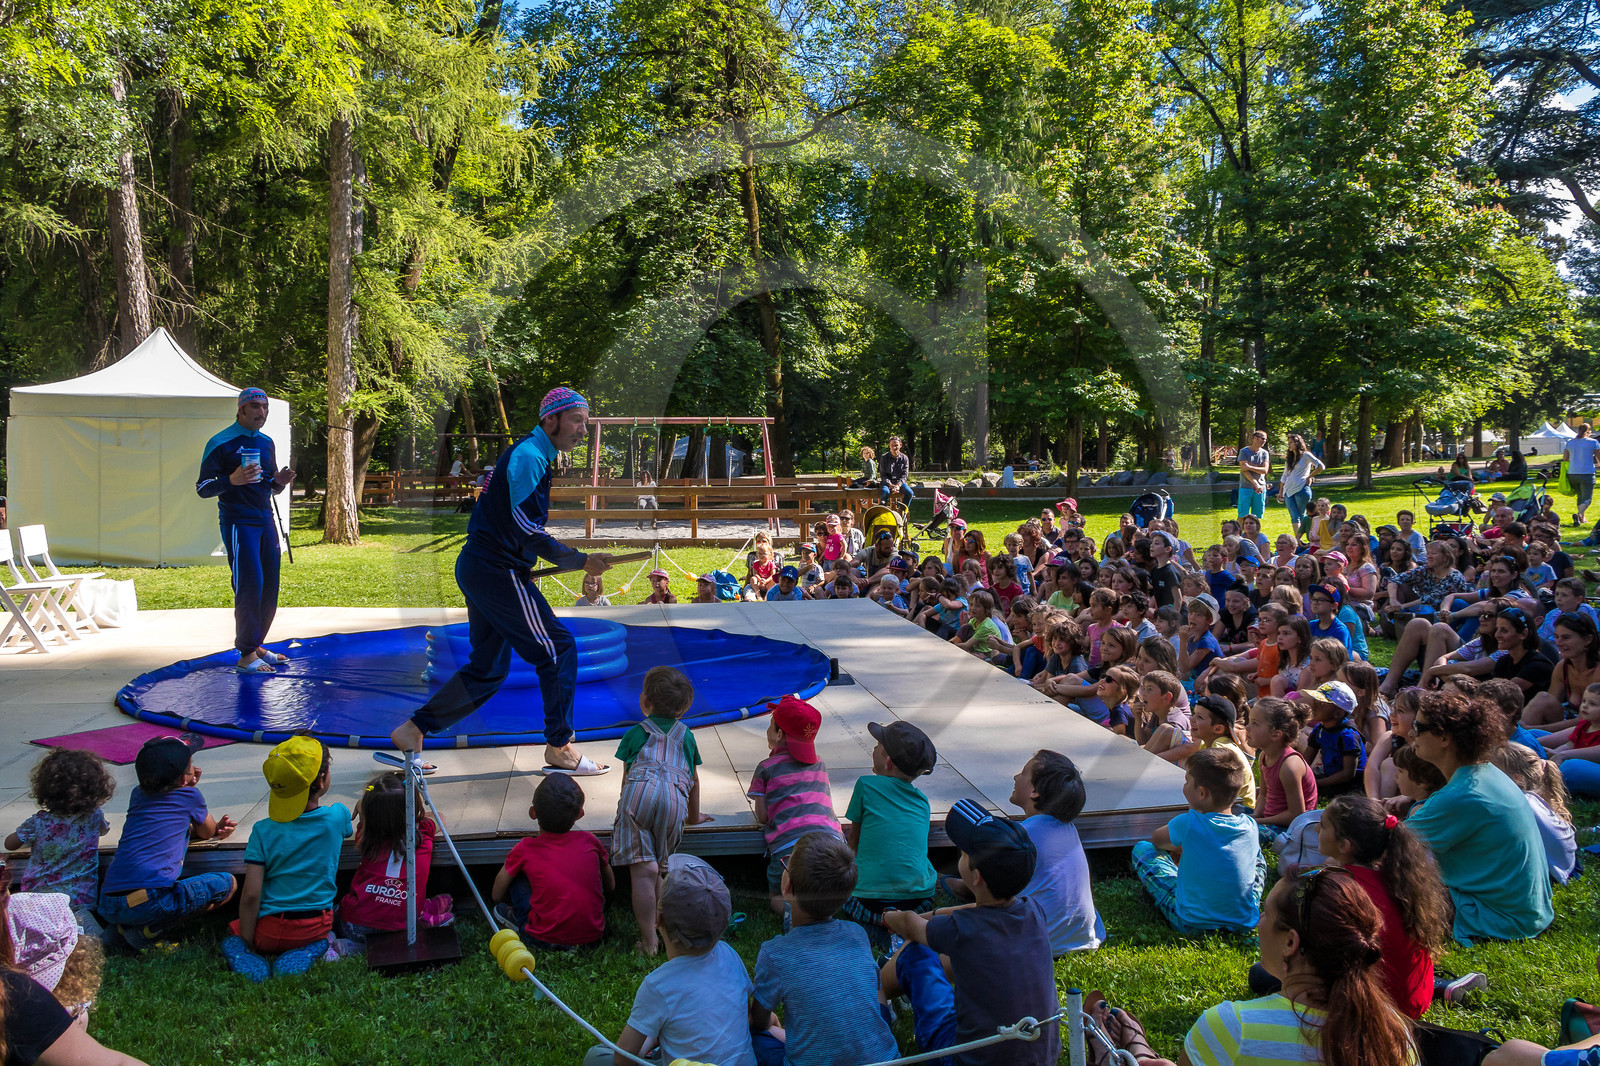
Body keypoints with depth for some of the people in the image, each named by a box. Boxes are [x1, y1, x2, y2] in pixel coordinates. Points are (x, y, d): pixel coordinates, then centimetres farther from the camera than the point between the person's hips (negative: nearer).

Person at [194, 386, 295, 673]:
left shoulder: (266, 442, 15)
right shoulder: (221, 443, -6)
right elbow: (203, 488, -7)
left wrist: (279, 482, 0)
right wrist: (232, 480, -25)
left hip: (266, 520, 7)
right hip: (238, 522, -7)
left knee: (269, 586, 7)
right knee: (249, 585, -11)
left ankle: (255, 646, 21)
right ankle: (246, 655, -3)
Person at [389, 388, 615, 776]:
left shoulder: (531, 455, 18)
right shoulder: (529, 456, -15)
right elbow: (526, 530, -21)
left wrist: (522, 564, 19)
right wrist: (581, 562, -15)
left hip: (479, 569, 10)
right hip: (497, 572, -10)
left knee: (488, 668, 15)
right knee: (558, 648, -5)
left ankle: (412, 731, 20)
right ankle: (559, 748, 3)